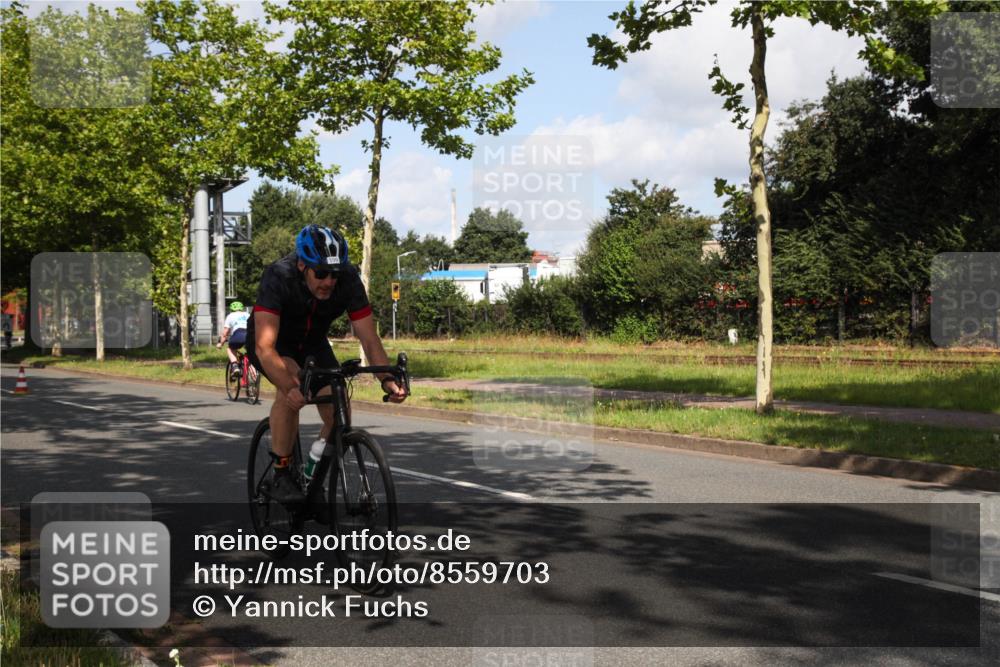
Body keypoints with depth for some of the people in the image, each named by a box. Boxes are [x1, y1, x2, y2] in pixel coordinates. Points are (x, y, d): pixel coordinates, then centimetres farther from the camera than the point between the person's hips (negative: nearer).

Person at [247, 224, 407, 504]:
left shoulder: (348, 280, -27)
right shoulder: (278, 277, -37)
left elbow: (370, 338, -26)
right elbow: (265, 347, -44)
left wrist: (387, 379, -44)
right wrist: (290, 388, -59)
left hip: (312, 342, 4)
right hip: (273, 342, -3)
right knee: (292, 385, -35)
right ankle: (281, 475, -19)